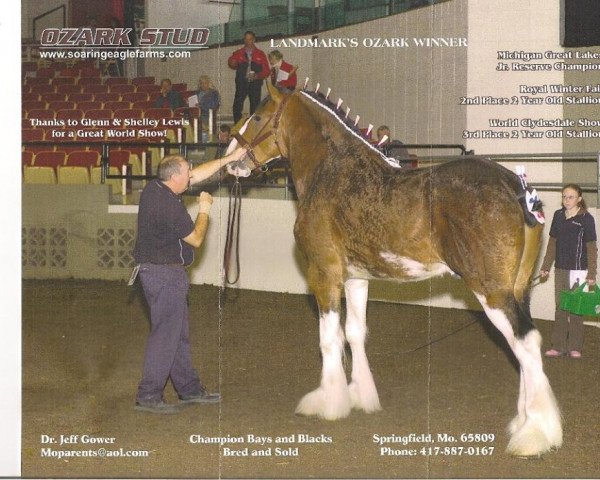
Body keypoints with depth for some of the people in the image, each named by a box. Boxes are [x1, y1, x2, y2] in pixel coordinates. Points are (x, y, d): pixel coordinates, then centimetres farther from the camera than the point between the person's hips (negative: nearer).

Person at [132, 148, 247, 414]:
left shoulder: (155, 188, 4)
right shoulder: (170, 206, -24)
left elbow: (200, 173, 15)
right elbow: (195, 239, -12)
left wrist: (229, 158, 16)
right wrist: (204, 211, 2)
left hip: (154, 270, 10)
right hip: (165, 274, -10)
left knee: (178, 332, 17)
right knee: (166, 334, -5)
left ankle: (189, 389, 26)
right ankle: (148, 396, -3)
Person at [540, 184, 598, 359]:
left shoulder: (586, 219, -8)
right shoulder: (558, 216, 6)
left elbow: (591, 248, -7)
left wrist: (591, 274, -11)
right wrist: (545, 267, 13)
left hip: (578, 270, -5)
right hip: (560, 270, 5)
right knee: (560, 308, 8)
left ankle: (575, 347, 10)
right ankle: (558, 346, 14)